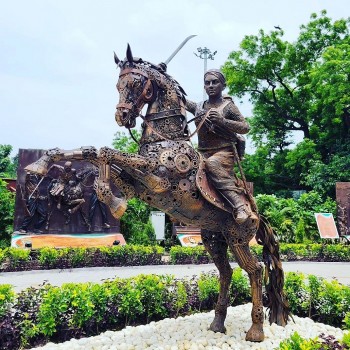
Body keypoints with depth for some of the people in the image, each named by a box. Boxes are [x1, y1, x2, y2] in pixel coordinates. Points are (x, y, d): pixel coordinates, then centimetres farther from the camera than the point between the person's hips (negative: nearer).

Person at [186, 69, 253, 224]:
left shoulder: (228, 106, 0)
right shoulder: (198, 107, 13)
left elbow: (245, 128, -5)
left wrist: (222, 121, -17)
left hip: (224, 151, -6)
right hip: (202, 153, 6)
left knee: (212, 163, -36)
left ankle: (240, 205, -38)